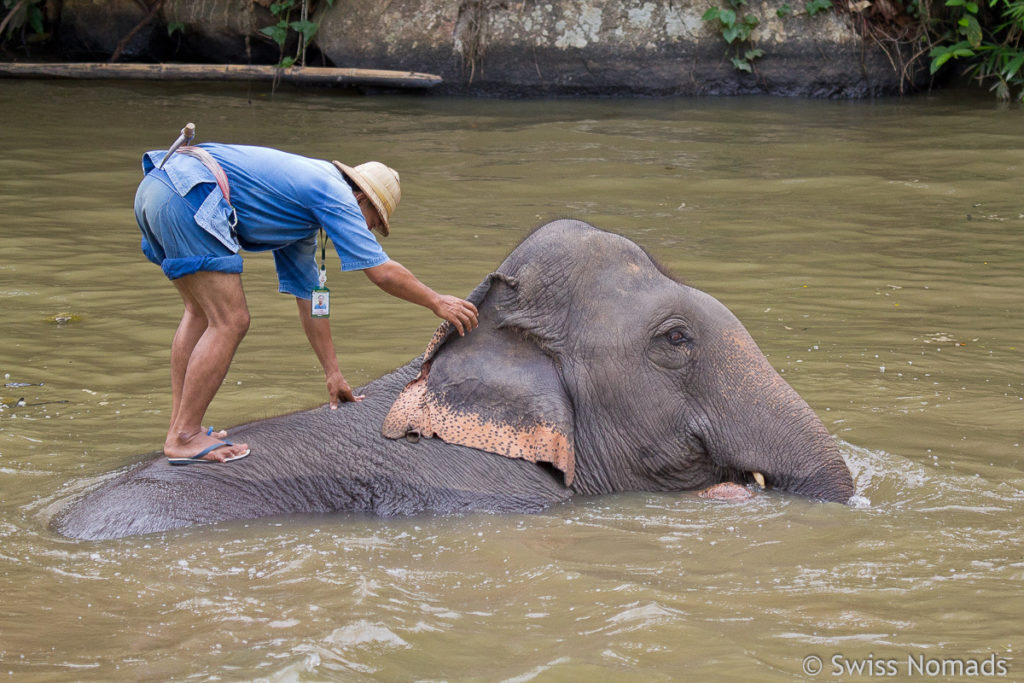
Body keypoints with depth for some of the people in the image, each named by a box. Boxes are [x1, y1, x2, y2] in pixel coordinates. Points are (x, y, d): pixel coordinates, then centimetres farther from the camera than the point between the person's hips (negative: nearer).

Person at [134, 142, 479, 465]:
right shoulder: (334, 193, 5)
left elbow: (308, 297, 37)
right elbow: (383, 273, 4)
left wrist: (333, 374, 40)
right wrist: (437, 302, 20)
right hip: (189, 194, -10)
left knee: (201, 311, 23)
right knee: (230, 323, -5)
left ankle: (179, 427, 20)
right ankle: (185, 437, -2)